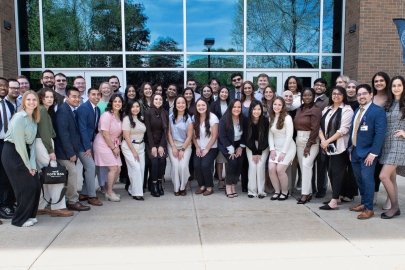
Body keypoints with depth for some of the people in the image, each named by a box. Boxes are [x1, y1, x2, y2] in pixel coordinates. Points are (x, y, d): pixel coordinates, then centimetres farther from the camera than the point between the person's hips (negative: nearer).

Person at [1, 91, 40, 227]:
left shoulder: (34, 119, 7)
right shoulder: (19, 117, -18)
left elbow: (31, 142, 4)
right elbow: (19, 143, -19)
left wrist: (32, 163, -5)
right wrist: (27, 164, -11)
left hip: (24, 152, 8)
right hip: (12, 153, -7)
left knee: (36, 185, 5)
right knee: (26, 187, -4)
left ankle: (29, 215, 24)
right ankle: (20, 219, 15)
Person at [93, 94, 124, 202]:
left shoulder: (120, 116, 7)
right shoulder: (107, 115, -15)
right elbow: (105, 134, -18)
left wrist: (118, 146, 0)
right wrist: (113, 148, -12)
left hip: (113, 146, 7)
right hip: (103, 145, -7)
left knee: (118, 169, 4)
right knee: (113, 168, -10)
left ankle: (108, 191, 21)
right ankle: (109, 193, 6)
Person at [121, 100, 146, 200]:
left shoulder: (141, 118, 8)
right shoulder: (127, 119, -7)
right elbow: (126, 136, -10)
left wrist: (138, 149, 4)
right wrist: (133, 151, -11)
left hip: (141, 146, 5)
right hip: (129, 146, -5)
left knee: (142, 169, 1)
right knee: (136, 168, -12)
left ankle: (132, 190, 18)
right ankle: (137, 193, -1)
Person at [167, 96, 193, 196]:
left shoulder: (188, 118, -4)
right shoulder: (171, 117, 0)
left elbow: (189, 136, -5)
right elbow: (169, 133, 1)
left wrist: (182, 150, -9)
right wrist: (173, 147, -6)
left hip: (186, 146, -1)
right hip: (173, 145, 1)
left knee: (183, 166, -16)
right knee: (175, 166, -14)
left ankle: (183, 187, 5)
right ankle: (176, 188, 2)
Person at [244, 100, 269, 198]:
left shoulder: (265, 121, -18)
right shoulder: (246, 121, -15)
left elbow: (265, 138, -13)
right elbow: (247, 138, -9)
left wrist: (259, 153, -15)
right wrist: (254, 152, -12)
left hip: (263, 146, -1)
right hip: (250, 146, 1)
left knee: (260, 165, -14)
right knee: (252, 165, -12)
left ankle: (261, 191, -6)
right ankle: (252, 191, -4)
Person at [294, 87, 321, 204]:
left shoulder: (315, 110, -8)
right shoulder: (299, 109, 12)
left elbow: (315, 129, -13)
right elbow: (296, 125, 11)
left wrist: (308, 145, -15)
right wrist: (297, 139, 2)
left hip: (310, 141, -7)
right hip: (299, 140, 7)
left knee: (306, 165, -14)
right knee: (302, 166, 6)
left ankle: (305, 194, -10)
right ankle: (309, 192, 15)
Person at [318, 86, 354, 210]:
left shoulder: (347, 110, -6)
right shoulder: (326, 109, 14)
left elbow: (343, 130, -14)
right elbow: (321, 126, 9)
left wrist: (328, 141, -14)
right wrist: (323, 140, -8)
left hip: (339, 147, -6)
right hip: (327, 146, 6)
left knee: (337, 172, -6)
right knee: (331, 171, 10)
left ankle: (333, 201, -5)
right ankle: (336, 196, 21)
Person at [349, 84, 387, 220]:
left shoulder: (378, 111, -9)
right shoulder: (357, 112, 15)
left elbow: (380, 133, -16)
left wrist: (373, 153, -20)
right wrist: (350, 149, 13)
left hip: (368, 153, -7)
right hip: (355, 152, 7)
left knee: (367, 179, -3)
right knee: (359, 180, 13)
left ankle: (369, 208, 7)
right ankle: (363, 203, 28)